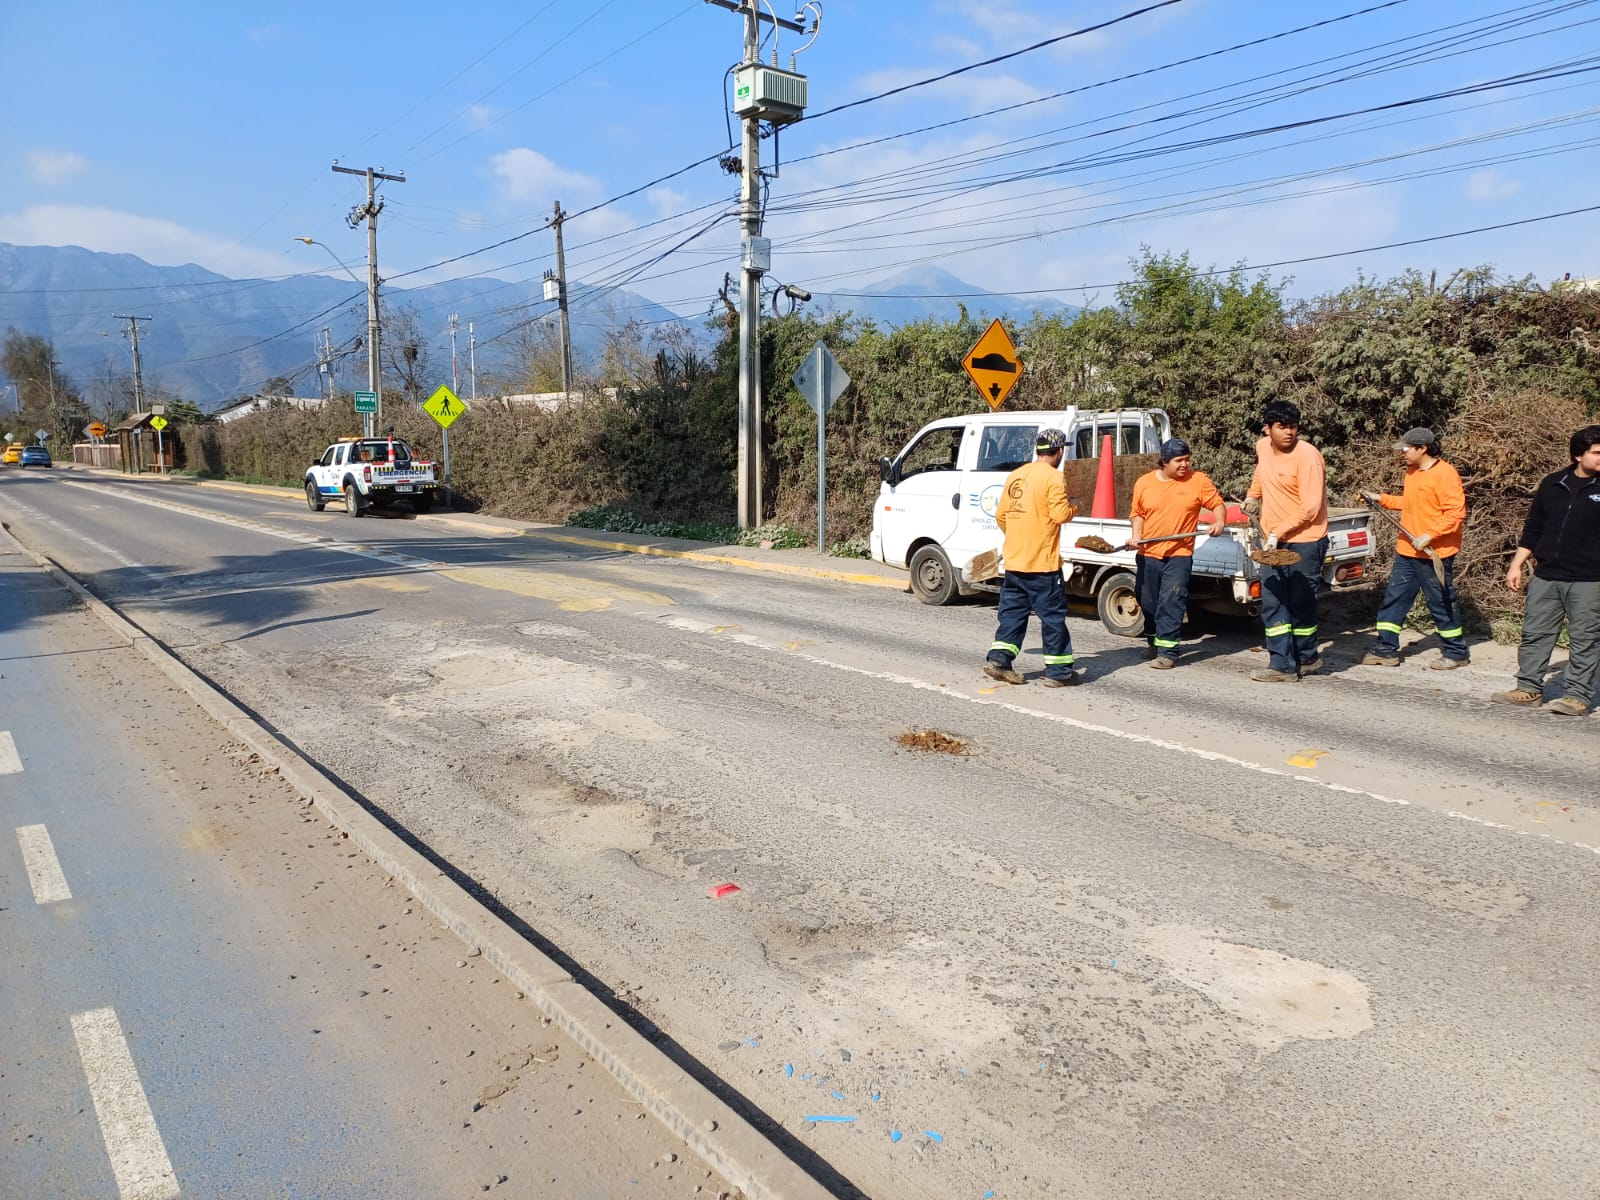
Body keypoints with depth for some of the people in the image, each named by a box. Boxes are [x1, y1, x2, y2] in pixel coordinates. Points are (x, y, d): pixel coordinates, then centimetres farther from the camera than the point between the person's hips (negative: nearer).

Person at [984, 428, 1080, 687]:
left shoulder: (1015, 475, 11)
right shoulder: (1053, 477, -11)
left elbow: (1000, 515, 14)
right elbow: (1060, 514, -18)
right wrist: (1074, 509, 3)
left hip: (1013, 559, 7)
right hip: (1042, 562, -7)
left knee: (1012, 610, 14)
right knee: (1053, 615, 2)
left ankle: (999, 659, 8)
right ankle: (1058, 670, 7)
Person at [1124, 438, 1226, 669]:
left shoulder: (1198, 480, -2)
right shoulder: (1144, 483, 3)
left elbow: (1217, 503, 3)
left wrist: (1219, 521, -16)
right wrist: (1136, 536, -4)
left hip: (1179, 556, -3)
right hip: (1147, 554, 3)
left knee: (1171, 604, -11)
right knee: (1148, 603, 13)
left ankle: (1168, 652, -7)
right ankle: (1154, 643, 33)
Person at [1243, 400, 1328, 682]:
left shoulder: (1308, 457, -18)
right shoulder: (1262, 447, 3)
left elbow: (1310, 508, -20)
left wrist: (1278, 533, -20)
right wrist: (1253, 495, 20)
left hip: (1305, 541, -7)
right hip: (1274, 542, 7)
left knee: (1300, 605, 4)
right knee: (1272, 603, 4)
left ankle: (1306, 658, 25)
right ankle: (1282, 664, 8)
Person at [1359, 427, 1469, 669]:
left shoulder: (1444, 474, -15)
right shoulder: (1412, 472, 12)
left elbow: (1456, 513, -20)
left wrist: (1428, 536, -23)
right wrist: (1381, 499, 15)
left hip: (1434, 554, -8)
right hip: (1407, 551, 9)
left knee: (1442, 603, 3)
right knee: (1393, 599, 8)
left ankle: (1456, 653, 18)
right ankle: (1386, 650, 14)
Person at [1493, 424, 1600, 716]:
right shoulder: (1552, 484, 9)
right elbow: (1532, 529, 15)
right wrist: (1516, 565, 11)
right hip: (1546, 577, 4)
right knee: (1535, 633, 9)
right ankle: (1529, 688, 18)